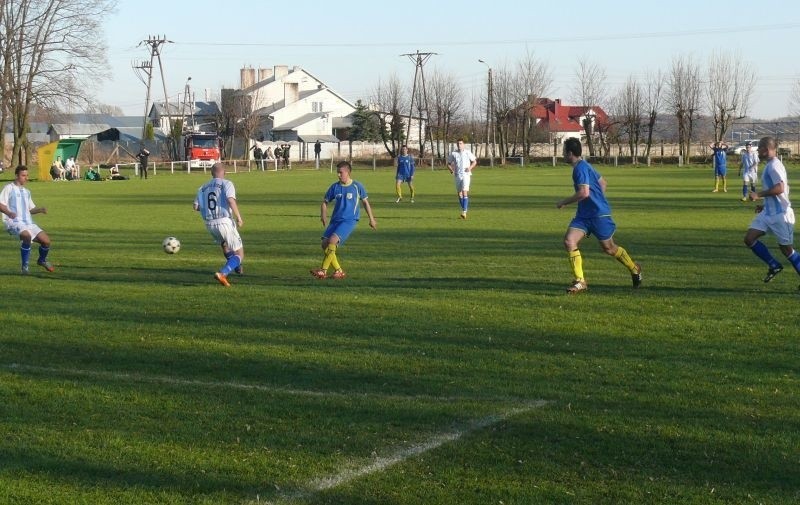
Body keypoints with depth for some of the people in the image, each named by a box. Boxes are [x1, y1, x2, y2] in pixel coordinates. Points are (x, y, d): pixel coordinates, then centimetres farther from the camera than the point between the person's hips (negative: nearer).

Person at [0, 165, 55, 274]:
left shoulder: (27, 191, 22)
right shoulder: (9, 188, 0)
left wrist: (40, 210, 4)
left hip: (28, 222, 7)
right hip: (13, 222, -7)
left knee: (46, 241, -4)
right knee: (27, 236, -36)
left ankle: (42, 260, 29)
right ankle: (25, 266, -22)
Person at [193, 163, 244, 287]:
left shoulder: (203, 187, 12)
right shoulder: (226, 184, -3)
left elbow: (196, 207, 6)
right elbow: (231, 200, -20)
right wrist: (239, 217, -14)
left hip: (209, 224, 6)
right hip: (225, 222, -6)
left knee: (224, 244, 36)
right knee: (239, 255, 2)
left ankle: (236, 267, 50)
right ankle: (222, 273, -21)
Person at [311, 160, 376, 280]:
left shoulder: (357, 186, -1)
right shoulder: (335, 187, 7)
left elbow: (365, 202, 11)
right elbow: (325, 202, 16)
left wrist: (371, 219, 15)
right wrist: (323, 216, -1)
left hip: (349, 220, -5)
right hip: (335, 220, 5)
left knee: (332, 240, -25)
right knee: (325, 243, -9)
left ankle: (323, 271, -23)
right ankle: (338, 271, 3)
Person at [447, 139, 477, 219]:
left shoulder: (467, 153, 0)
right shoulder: (453, 154, 4)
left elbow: (474, 161, 10)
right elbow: (448, 163, 13)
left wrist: (470, 167, -8)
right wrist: (451, 170, -5)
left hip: (466, 175, -3)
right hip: (457, 175, 3)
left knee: (464, 192, -16)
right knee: (459, 193, 9)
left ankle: (464, 212, -20)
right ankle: (464, 209, 25)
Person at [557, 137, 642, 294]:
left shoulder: (581, 168, -18)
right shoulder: (584, 166, 13)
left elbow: (584, 193, -28)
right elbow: (602, 182, 23)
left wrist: (564, 202, -18)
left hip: (599, 214, -9)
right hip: (583, 215, 9)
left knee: (609, 248, 7)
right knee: (569, 240, -10)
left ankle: (634, 269, 31)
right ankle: (580, 281, -10)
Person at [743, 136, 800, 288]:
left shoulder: (774, 166, -17)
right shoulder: (770, 165, 14)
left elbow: (779, 188, -29)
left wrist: (759, 194, -23)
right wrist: (765, 205, 20)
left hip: (780, 214, -10)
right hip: (768, 212, 10)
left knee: (786, 249, -1)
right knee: (749, 238, 1)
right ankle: (774, 266, 10)